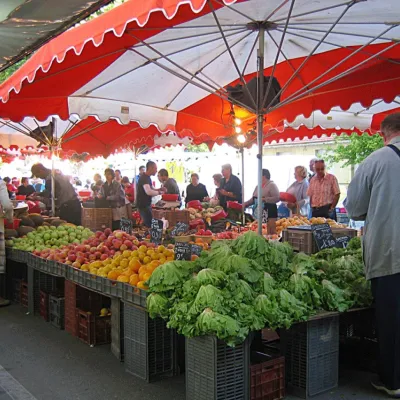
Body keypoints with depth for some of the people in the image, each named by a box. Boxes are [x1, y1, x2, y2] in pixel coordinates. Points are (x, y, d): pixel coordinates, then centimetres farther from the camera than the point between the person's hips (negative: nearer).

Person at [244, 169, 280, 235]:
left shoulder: (272, 185, -5)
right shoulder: (258, 186, 16)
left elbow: (277, 198, -15)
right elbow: (253, 199, 21)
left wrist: (264, 199, -22)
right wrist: (245, 204, 10)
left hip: (269, 211, -7)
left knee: (271, 232, -8)